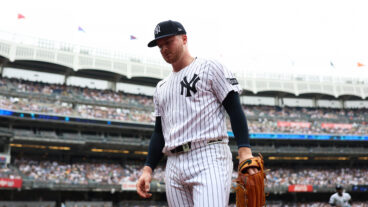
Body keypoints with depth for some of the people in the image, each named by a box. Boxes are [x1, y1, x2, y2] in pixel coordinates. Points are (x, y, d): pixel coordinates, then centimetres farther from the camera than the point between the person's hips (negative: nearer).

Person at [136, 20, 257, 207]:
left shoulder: (209, 67, 7)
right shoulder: (161, 88, 24)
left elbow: (235, 109, -2)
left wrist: (245, 151, -15)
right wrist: (148, 169, 11)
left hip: (209, 158, -6)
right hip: (173, 166, 6)